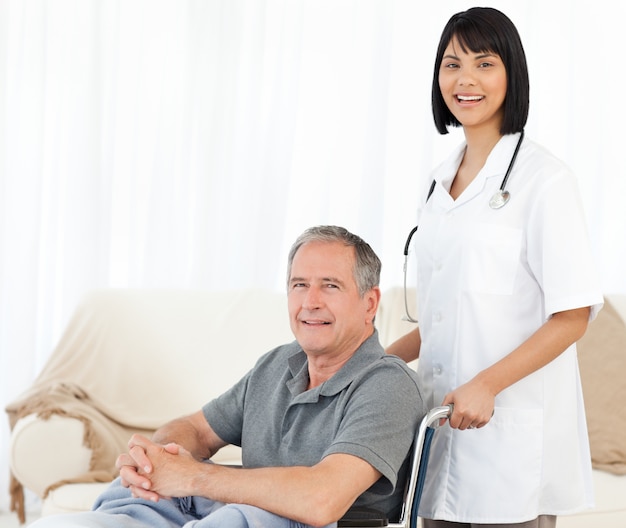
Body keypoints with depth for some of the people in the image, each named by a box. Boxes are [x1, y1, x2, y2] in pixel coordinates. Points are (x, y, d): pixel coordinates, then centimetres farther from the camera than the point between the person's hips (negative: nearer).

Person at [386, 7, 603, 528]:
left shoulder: (544, 178, -8)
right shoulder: (444, 179, 13)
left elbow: (573, 315, -12)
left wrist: (487, 384, -19)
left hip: (514, 430, -6)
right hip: (443, 417, 6)